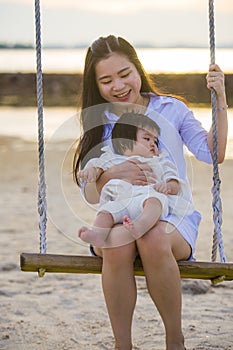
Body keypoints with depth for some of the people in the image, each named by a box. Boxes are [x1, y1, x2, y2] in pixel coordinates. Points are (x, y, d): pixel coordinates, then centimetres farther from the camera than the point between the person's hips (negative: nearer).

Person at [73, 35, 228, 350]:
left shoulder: (171, 109, 11)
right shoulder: (98, 126, 13)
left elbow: (213, 154, 3)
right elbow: (90, 194, 7)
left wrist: (220, 102, -2)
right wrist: (110, 176, -15)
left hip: (170, 217, -1)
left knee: (153, 239, -38)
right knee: (117, 243, -37)